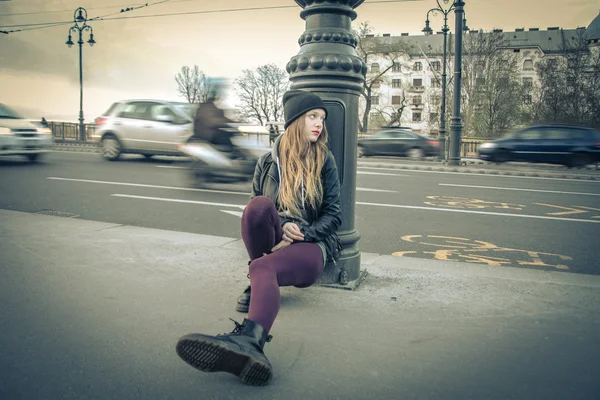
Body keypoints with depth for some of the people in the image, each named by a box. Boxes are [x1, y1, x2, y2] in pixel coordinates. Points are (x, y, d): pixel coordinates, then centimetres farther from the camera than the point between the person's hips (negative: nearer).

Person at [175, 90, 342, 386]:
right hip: (275, 240, 2)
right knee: (260, 204, -31)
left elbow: (333, 215, 3)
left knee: (263, 268, -37)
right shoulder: (269, 161, 11)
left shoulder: (325, 161, 7)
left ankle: (250, 340, -64)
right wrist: (281, 226, -11)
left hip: (310, 245, -2)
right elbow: (254, 210, 12)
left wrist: (298, 235, -14)